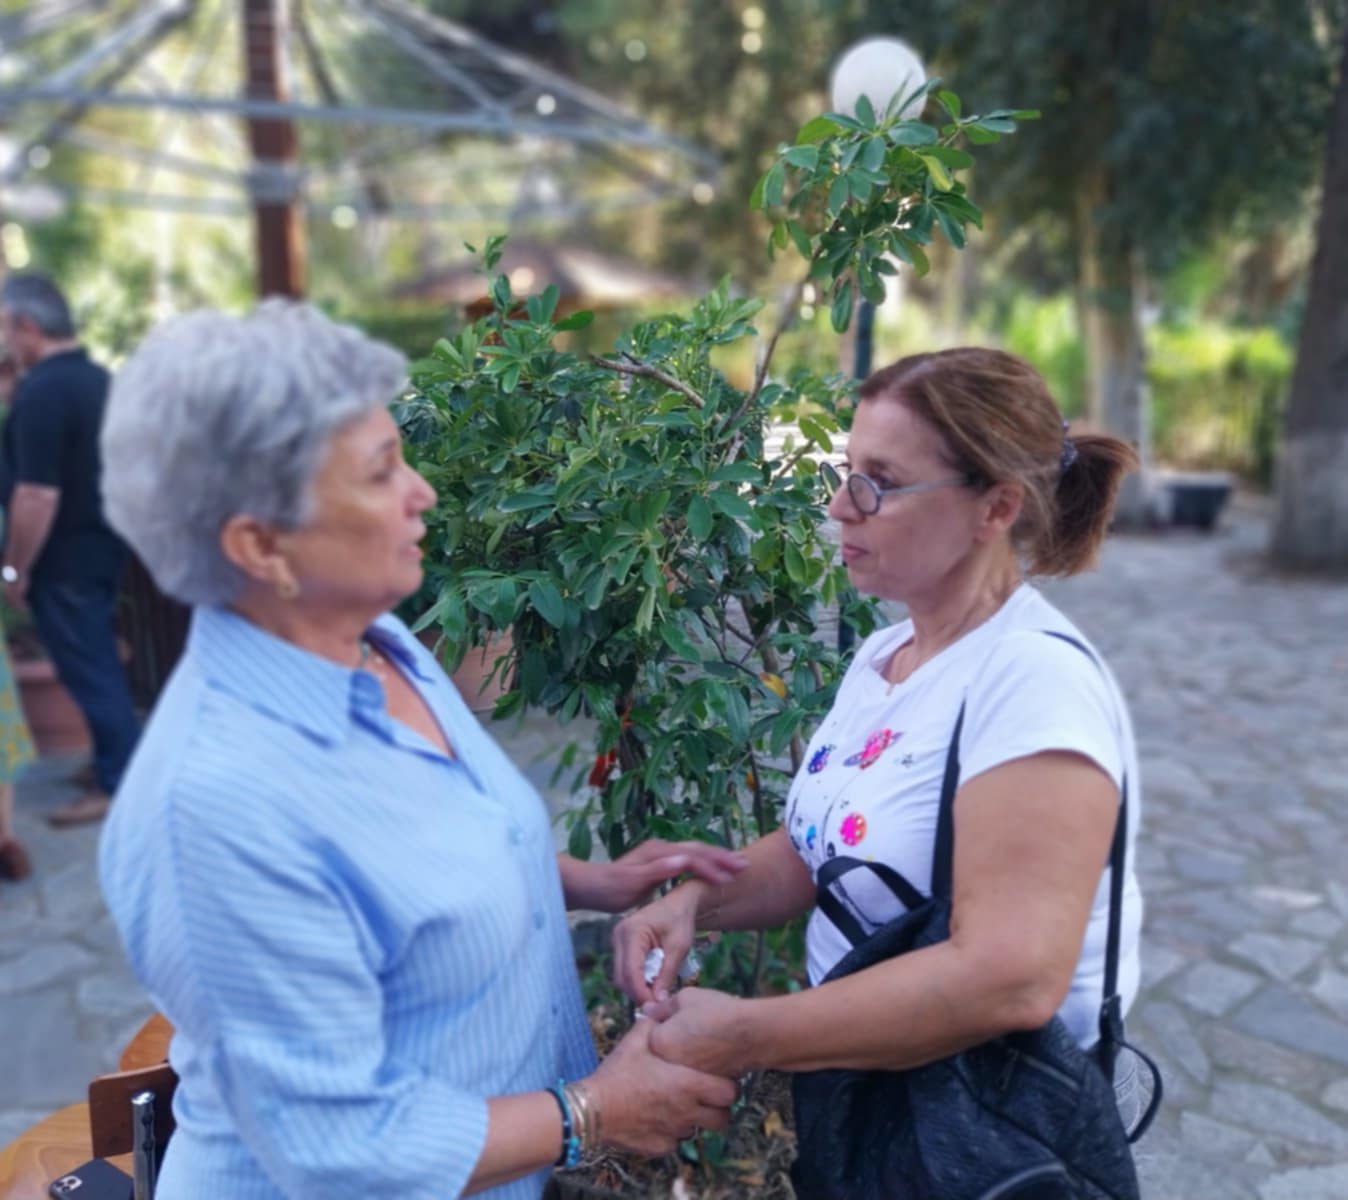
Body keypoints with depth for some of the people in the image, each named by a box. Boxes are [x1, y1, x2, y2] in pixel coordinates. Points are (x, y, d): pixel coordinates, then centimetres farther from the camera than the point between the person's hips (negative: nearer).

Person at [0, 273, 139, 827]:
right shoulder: (99, 378, 7)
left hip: (63, 556, -9)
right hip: (103, 541, 9)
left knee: (87, 669, 1)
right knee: (98, 660, 19)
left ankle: (119, 782, 10)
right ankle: (119, 760, 29)